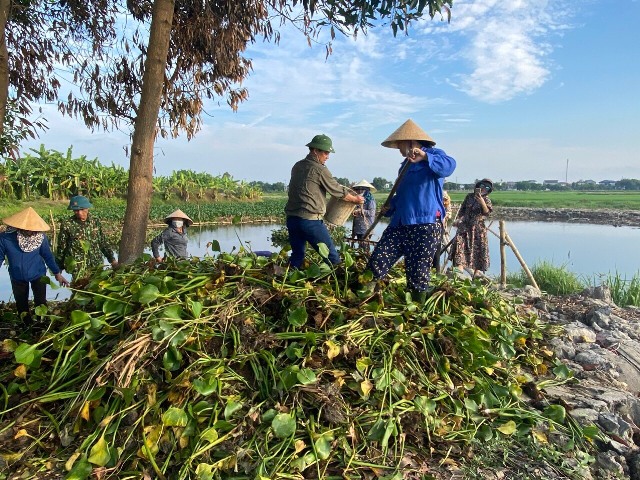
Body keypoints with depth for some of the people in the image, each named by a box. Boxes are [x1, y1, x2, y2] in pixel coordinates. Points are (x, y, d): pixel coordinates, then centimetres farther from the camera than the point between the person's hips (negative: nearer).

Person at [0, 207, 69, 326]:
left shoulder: (40, 237, -21)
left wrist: (57, 273, -3)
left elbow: (48, 255, -6)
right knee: (21, 304, 16)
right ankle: (27, 327, 38)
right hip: (17, 277, 1)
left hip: (38, 275, -1)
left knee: (41, 303, 7)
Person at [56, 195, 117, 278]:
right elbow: (61, 248, 4)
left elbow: (103, 243, 14)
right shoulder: (67, 225, -3)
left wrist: (112, 259, 10)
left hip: (98, 265, 3)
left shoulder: (95, 222, 6)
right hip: (78, 268, -3)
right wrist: (58, 269, 8)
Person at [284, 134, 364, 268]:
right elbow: (338, 191, -2)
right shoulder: (319, 169, -7)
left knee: (297, 255, 16)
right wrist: (356, 199, 15)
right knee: (331, 256, 0)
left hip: (291, 218, 8)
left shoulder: (297, 166, 15)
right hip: (310, 220, -8)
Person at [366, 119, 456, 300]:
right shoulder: (406, 164, 24)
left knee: (418, 274, -3)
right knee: (377, 262, -2)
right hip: (400, 224, 8)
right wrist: (390, 207, 25)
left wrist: (424, 156, -38)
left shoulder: (433, 154, -1)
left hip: (426, 226, -7)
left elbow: (449, 165, -26)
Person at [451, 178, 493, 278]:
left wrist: (482, 202, -30)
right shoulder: (469, 196, 10)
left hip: (478, 228, -1)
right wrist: (459, 219, 8)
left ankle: (476, 274, 10)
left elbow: (487, 212, -16)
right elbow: (462, 209, 20)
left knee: (478, 250, 0)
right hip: (464, 226, 1)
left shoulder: (486, 200, 2)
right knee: (460, 244, -15)